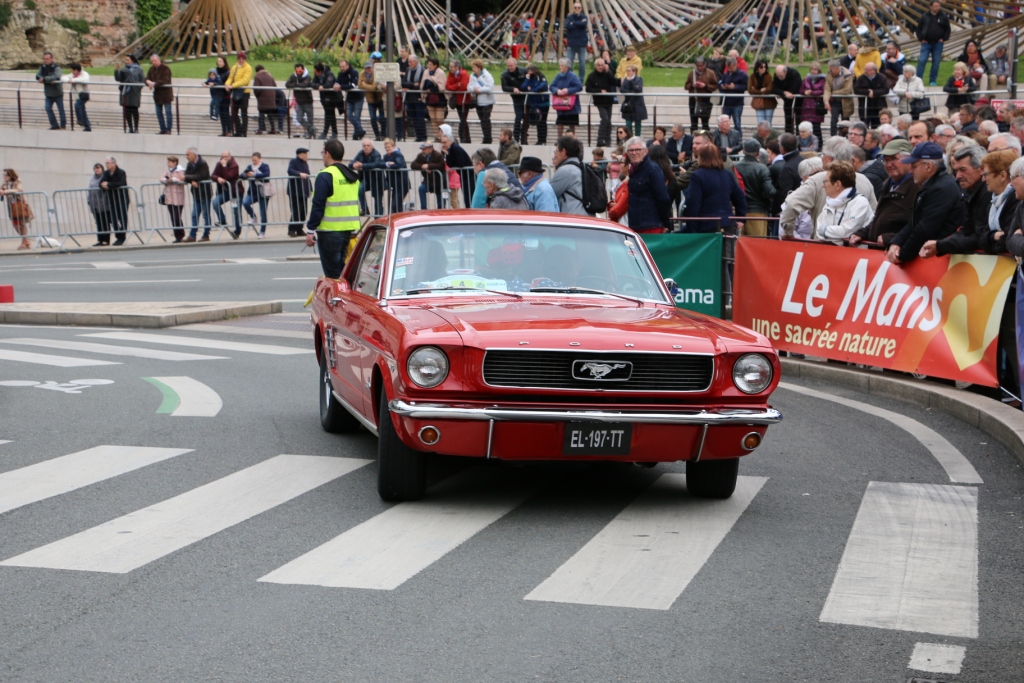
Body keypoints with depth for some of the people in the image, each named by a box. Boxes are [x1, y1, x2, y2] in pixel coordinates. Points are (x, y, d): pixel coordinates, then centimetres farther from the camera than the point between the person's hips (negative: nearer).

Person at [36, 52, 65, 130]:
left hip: (57, 92, -5)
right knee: (48, 108, -2)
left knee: (60, 109, 4)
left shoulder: (56, 68, -15)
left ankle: (63, 125, 17)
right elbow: (37, 76, -9)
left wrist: (44, 79, -35)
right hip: (48, 93, 5)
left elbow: (57, 76, -33)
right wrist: (49, 80, -24)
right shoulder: (42, 68, 3)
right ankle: (54, 125, 7)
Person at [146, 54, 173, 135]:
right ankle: (163, 129, 16)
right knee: (159, 113, 9)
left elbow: (165, 81, -22)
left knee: (168, 112, -4)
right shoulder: (152, 69, 9)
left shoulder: (165, 68, -12)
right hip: (157, 94, 7)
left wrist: (154, 84, -28)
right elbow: (147, 78, 4)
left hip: (166, 93, -7)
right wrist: (148, 81, -20)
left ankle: (168, 129, -1)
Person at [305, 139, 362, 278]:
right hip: (350, 231, 8)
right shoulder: (353, 176, 13)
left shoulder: (325, 176, -12)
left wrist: (310, 230, -11)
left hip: (330, 231, -7)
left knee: (332, 274, -3)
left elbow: (318, 206, -15)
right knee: (345, 273, 15)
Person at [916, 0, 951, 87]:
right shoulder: (925, 16, 1)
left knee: (936, 62, 3)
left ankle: (932, 81, 11)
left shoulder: (943, 16, 2)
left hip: (938, 44, 1)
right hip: (926, 43, -1)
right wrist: (921, 39, -1)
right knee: (922, 61, -8)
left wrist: (944, 39, -1)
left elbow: (947, 29, 8)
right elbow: (919, 28, 8)